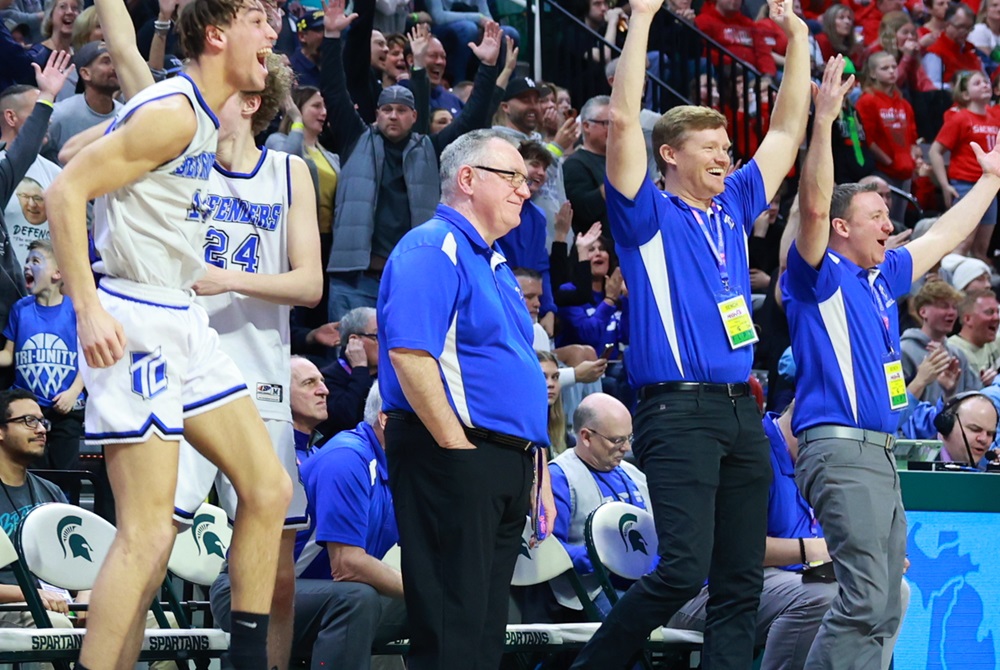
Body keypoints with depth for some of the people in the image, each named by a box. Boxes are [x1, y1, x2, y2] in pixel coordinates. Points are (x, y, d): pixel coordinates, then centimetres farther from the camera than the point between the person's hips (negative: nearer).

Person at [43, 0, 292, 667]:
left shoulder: (205, 117, 14)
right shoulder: (173, 113, -15)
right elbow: (66, 189, -18)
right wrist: (88, 308, -22)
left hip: (183, 321, 10)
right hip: (134, 324, -10)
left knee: (269, 489, 11)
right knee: (149, 531, -13)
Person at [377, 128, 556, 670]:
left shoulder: (494, 264, 22)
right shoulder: (433, 249, -9)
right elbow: (408, 353, -21)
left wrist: (538, 474, 22)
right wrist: (455, 445, -19)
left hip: (508, 462, 10)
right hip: (455, 457, -10)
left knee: (485, 625, 10)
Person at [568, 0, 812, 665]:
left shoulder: (733, 211, 18)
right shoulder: (649, 216, 0)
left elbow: (787, 133, 23)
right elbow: (624, 121, -11)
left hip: (741, 410, 7)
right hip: (679, 408, -7)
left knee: (742, 580, 2)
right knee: (684, 566, -16)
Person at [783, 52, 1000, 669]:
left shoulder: (881, 279, 20)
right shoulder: (820, 276, -3)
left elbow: (942, 239, 34)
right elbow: (813, 207, -20)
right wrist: (824, 120, -26)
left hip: (881, 456, 10)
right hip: (841, 451, -10)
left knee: (884, 610, 6)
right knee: (865, 600, -19)